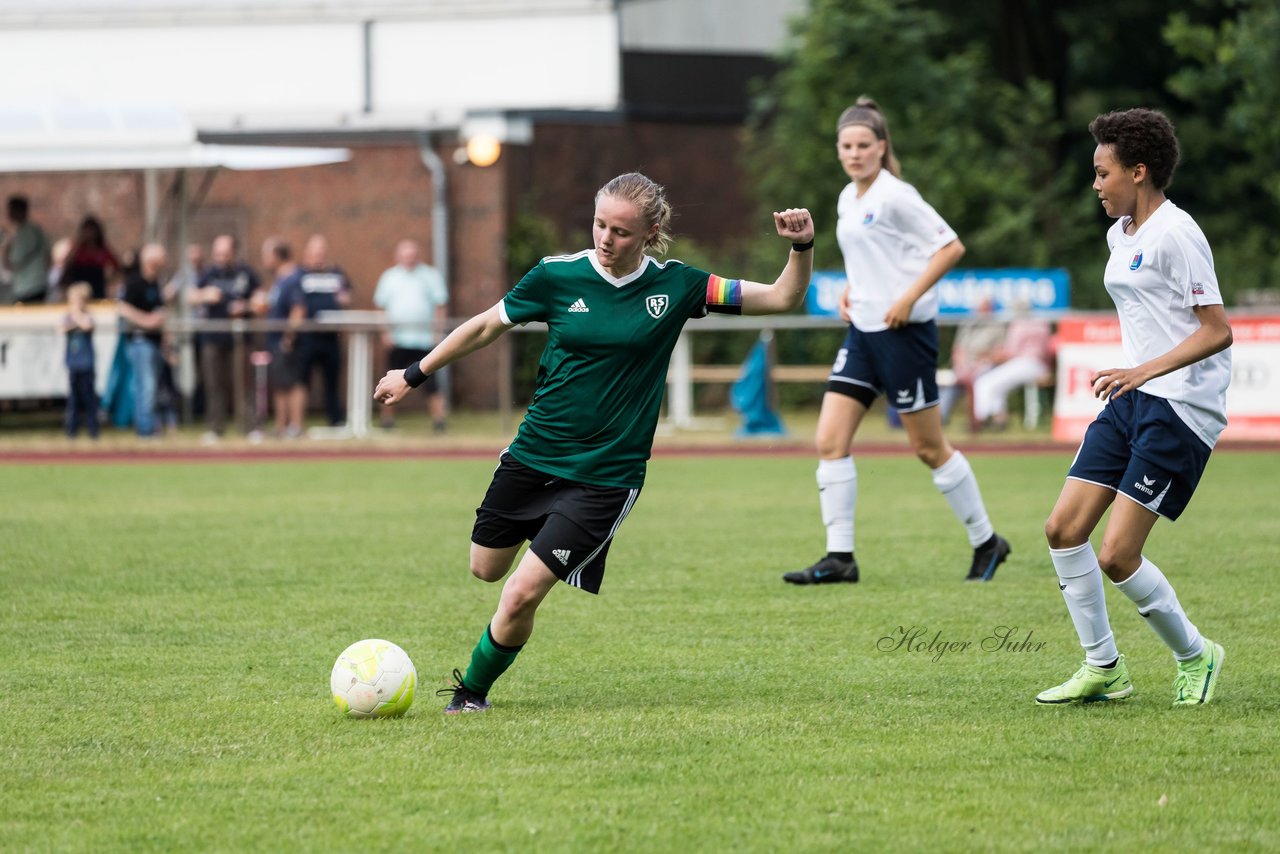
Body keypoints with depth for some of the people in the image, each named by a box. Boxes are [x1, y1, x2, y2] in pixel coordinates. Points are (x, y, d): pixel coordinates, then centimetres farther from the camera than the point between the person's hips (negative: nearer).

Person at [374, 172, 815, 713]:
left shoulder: (674, 287, -7)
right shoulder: (558, 276, -7)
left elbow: (782, 298, -4)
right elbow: (487, 327, 8)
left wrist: (800, 247, -22)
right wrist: (415, 375, 14)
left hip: (604, 478, -3)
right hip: (531, 457, 3)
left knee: (522, 594, -13)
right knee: (486, 569, 18)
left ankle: (472, 691, 13)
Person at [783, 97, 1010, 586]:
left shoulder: (895, 196, -13)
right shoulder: (848, 200, 12)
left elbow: (950, 247, -14)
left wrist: (908, 297, -19)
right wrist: (852, 291, 11)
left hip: (903, 329, -8)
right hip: (862, 330, 8)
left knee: (928, 447, 1)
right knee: (830, 441, -3)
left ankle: (986, 542, 17)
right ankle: (839, 558, -1)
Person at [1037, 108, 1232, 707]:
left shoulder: (1175, 235, -14)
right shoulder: (1120, 234, 15)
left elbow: (1217, 330, -18)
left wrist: (1145, 370, -25)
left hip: (1181, 409, -9)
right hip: (1130, 403, 9)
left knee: (1117, 557, -12)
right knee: (1064, 529, 0)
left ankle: (1195, 656, 11)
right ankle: (1102, 669, 12)